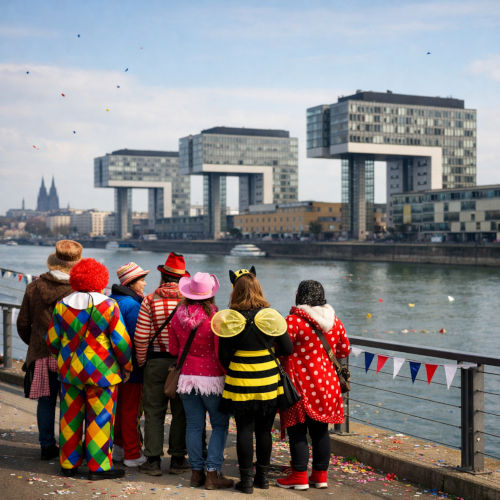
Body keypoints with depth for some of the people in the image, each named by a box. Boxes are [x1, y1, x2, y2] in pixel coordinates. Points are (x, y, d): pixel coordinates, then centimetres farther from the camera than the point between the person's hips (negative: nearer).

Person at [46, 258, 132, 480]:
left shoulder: (62, 306, 1)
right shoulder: (108, 306, -10)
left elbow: (52, 341, 6)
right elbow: (121, 342, -10)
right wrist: (126, 367, 5)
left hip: (69, 370, 4)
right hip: (100, 371, -4)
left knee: (70, 418, 13)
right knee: (99, 419, 4)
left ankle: (68, 464, 22)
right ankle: (98, 466, 8)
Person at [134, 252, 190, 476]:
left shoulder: (150, 301, -6)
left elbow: (141, 337, -6)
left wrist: (141, 361, 8)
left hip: (156, 362, 0)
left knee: (153, 411, 7)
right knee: (181, 412, 9)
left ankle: (153, 460, 8)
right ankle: (178, 459, 15)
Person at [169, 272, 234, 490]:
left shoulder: (178, 316, 0)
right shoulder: (214, 317, -16)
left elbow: (173, 349, 10)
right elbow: (221, 353, -13)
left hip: (187, 376, 5)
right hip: (212, 377, -5)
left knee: (194, 425, 11)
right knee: (219, 425, 6)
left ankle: (196, 472, 16)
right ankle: (212, 473, 2)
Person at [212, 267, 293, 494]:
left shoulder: (230, 319, -9)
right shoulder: (271, 316, -5)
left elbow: (223, 356, -4)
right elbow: (287, 349, 0)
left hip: (240, 383, -2)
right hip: (268, 382, 2)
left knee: (244, 430, 6)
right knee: (264, 430, 12)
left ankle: (246, 479, 9)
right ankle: (262, 476, 23)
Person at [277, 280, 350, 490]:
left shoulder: (293, 321, -15)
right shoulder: (334, 321, 4)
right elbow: (344, 350, 14)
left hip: (300, 384, -6)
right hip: (326, 383, 6)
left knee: (297, 430, 4)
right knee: (320, 430, 13)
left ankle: (299, 476, 7)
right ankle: (320, 475, 19)